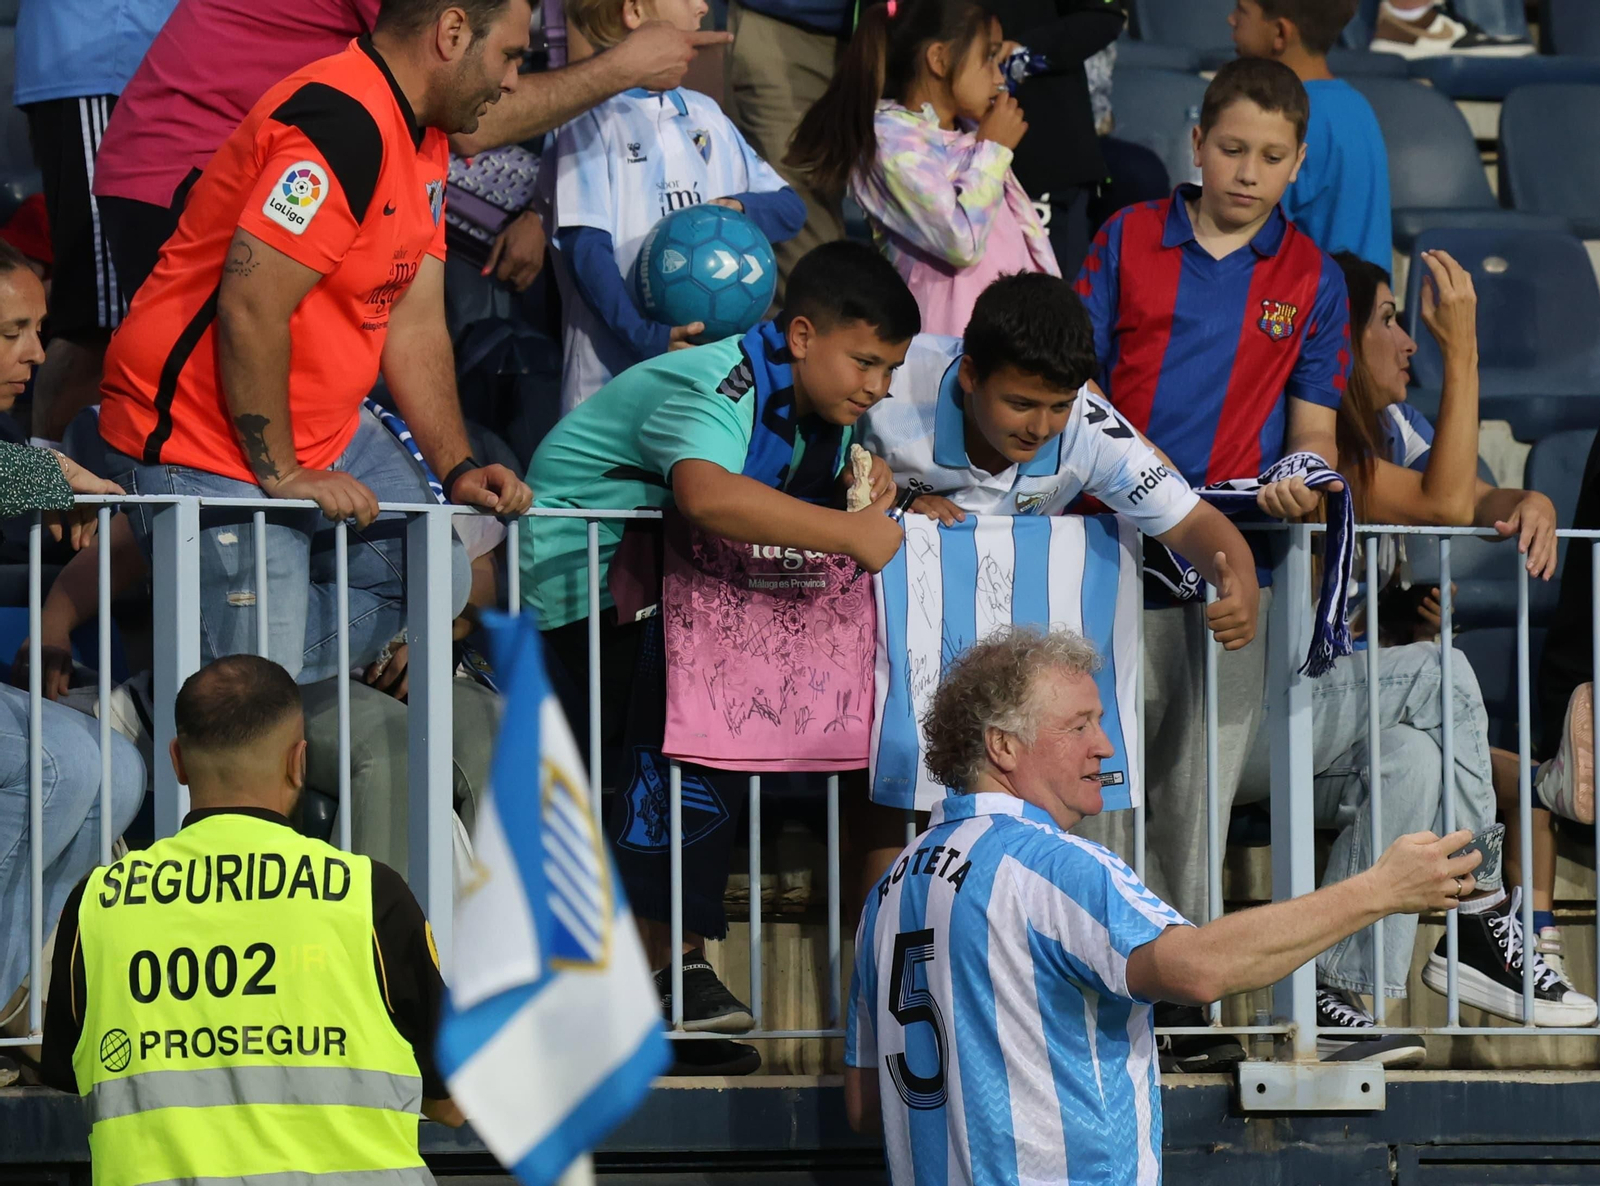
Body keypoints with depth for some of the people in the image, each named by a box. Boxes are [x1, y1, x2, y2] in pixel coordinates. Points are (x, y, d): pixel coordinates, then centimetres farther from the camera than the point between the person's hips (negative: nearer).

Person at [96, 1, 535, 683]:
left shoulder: (422, 139, 10)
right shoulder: (341, 124, -23)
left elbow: (415, 326, 11)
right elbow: (250, 308, -27)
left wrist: (458, 470, 1)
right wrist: (281, 474, -21)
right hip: (206, 447, -11)